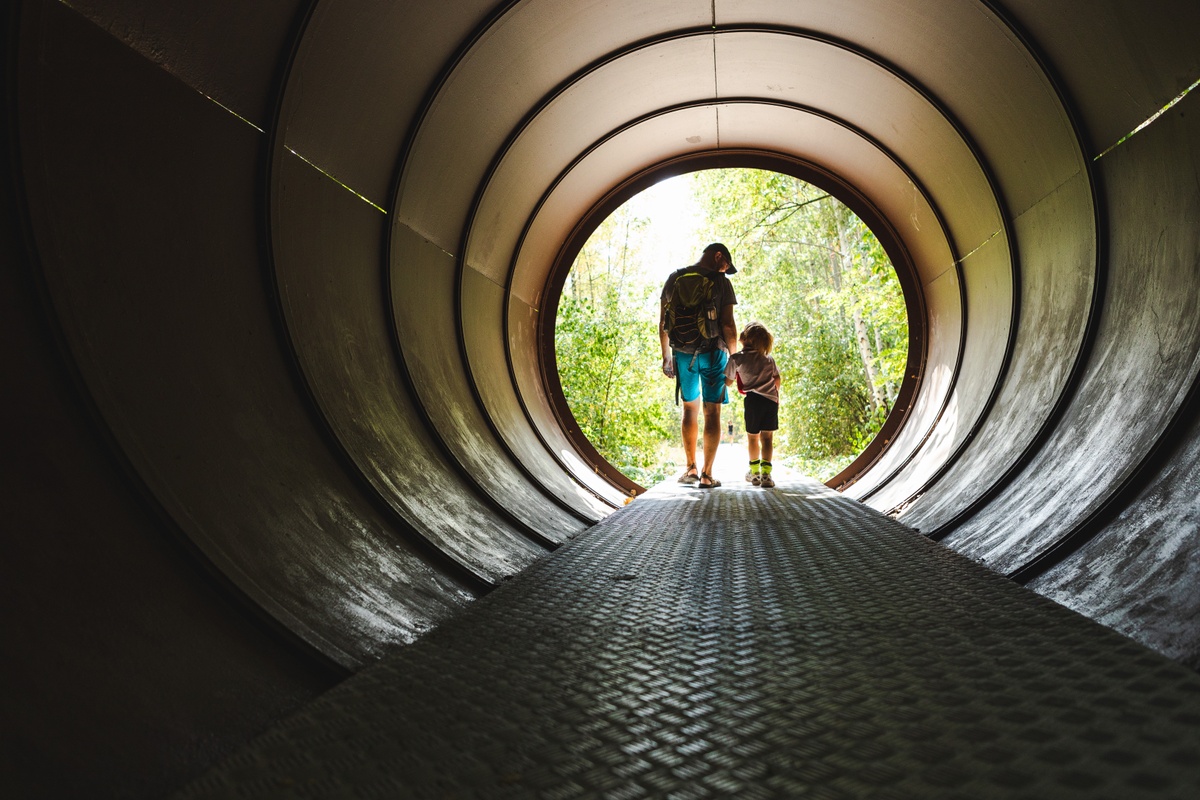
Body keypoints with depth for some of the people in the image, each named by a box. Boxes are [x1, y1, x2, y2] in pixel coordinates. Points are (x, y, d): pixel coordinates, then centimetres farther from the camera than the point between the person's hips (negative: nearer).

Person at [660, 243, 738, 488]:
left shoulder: (675, 279, 7)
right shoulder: (720, 282, -5)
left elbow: (663, 322, 8)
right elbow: (728, 324, -9)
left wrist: (666, 355, 15)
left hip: (682, 353, 4)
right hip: (712, 352, -3)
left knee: (690, 408, 17)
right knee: (712, 412, 2)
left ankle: (690, 469, 16)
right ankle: (707, 475, 1)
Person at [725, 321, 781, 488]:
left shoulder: (736, 358, 3)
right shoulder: (769, 359, 15)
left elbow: (728, 382, 10)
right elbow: (778, 379, 16)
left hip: (753, 399, -2)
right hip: (771, 400, 2)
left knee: (752, 437, 12)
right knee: (767, 438, 1)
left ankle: (755, 473, 22)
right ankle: (766, 474, -8)